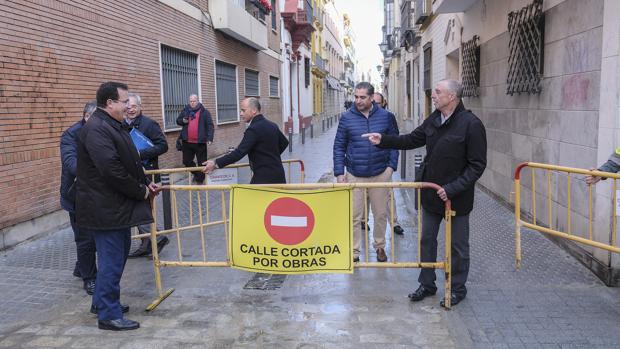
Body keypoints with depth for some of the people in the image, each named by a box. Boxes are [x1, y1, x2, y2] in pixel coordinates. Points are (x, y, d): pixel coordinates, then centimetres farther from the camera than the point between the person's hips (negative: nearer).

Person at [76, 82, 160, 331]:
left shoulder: (115, 126, 12)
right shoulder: (96, 129, -20)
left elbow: (129, 162, 19)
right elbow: (112, 170, -27)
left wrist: (145, 183, 7)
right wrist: (141, 191, -16)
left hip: (118, 205, 10)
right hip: (105, 208, -10)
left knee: (119, 254, 20)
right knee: (112, 261, 0)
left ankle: (101, 302, 36)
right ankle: (109, 315, 14)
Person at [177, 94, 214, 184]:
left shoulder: (204, 112, -2)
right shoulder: (185, 111, 8)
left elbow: (210, 126, -6)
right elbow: (178, 121, 18)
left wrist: (210, 138, -16)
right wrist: (183, 121, -6)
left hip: (200, 142, -4)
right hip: (187, 142, 4)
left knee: (202, 162, 3)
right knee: (187, 161, 12)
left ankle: (200, 179, 17)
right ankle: (196, 174, 34)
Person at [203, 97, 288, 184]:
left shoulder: (253, 129, -16)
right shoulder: (272, 125, 10)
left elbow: (239, 152, -22)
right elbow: (284, 143, 23)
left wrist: (216, 163, -21)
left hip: (264, 177, -9)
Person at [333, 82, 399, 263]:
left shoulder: (386, 116, 0)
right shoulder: (347, 117, -2)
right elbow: (339, 146, 1)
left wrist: (391, 166, -5)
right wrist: (339, 173, -5)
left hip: (380, 174, 1)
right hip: (354, 175, -1)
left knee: (381, 214, 12)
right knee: (354, 216, 4)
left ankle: (380, 247, 32)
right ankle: (354, 251, 17)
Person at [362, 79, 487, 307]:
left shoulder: (471, 124, -18)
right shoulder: (433, 119, 2)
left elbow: (477, 165, -18)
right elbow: (413, 140, 13)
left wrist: (453, 188, -24)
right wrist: (383, 140, 2)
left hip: (457, 196, -6)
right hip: (431, 193, 7)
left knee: (458, 245, 10)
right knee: (427, 239, 16)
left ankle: (457, 289, 28)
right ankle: (427, 284, 32)